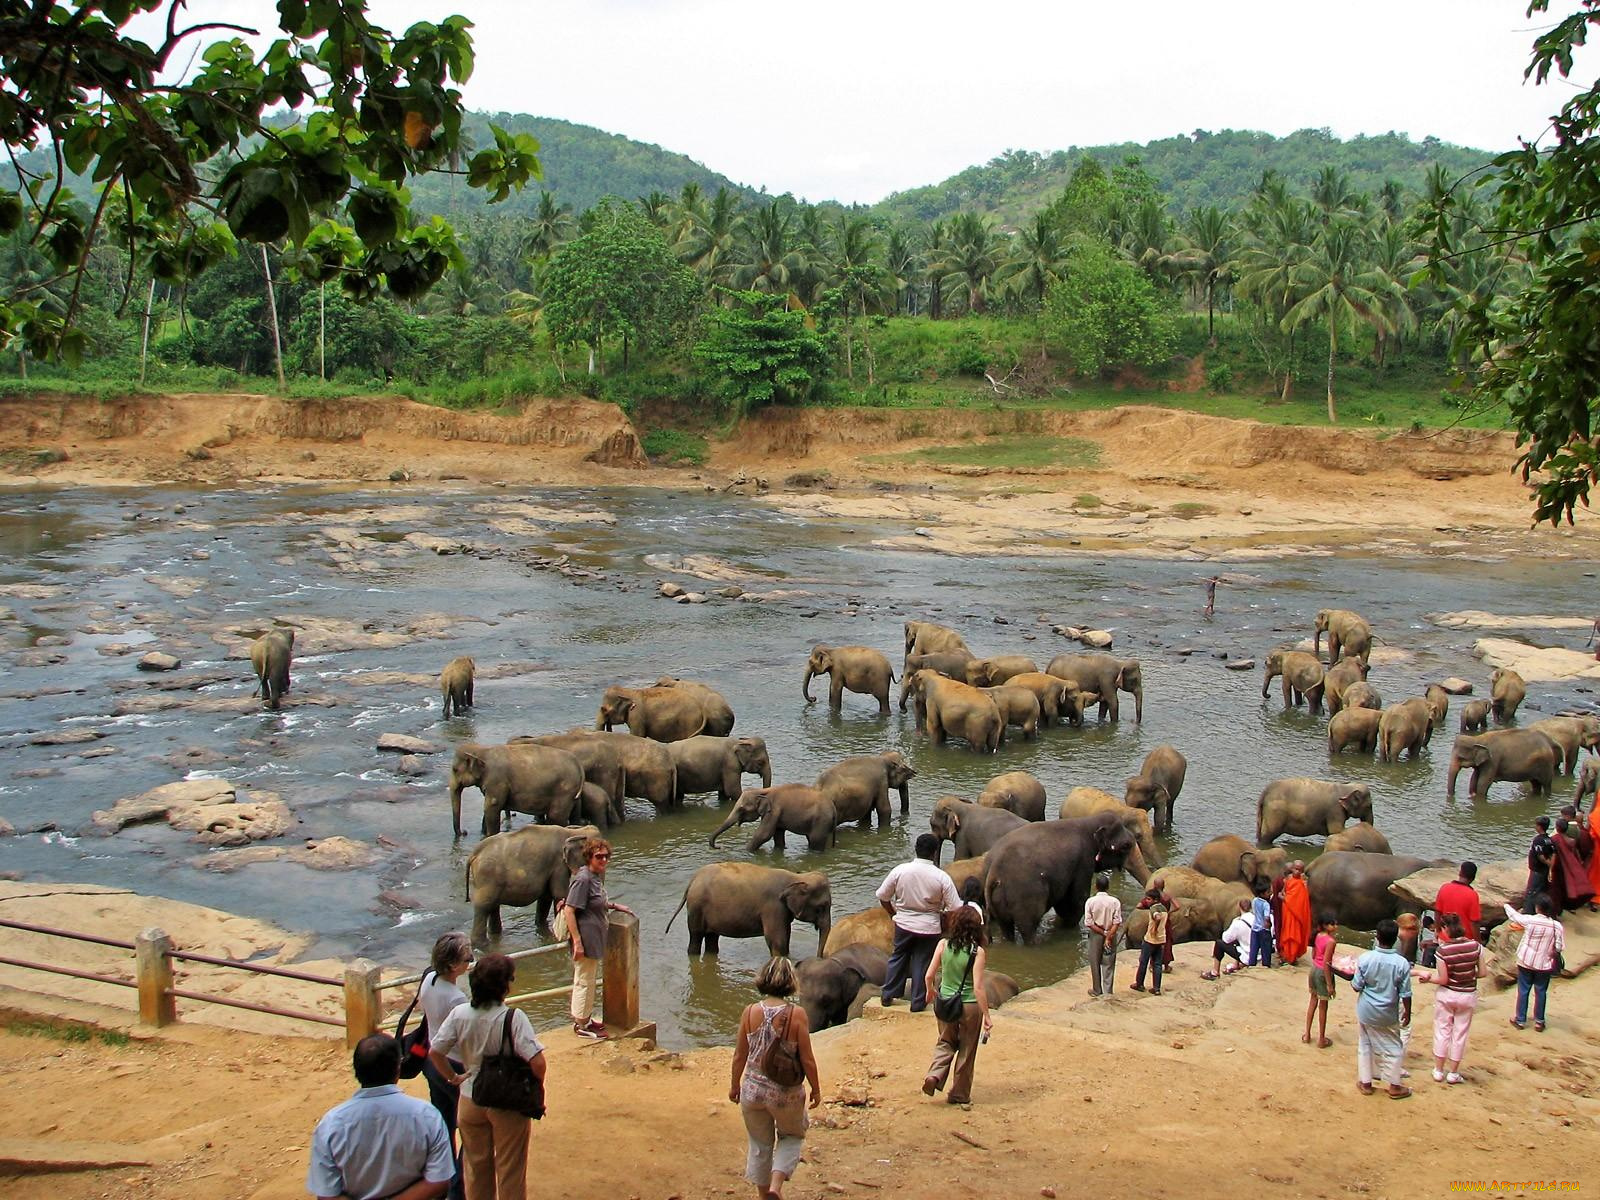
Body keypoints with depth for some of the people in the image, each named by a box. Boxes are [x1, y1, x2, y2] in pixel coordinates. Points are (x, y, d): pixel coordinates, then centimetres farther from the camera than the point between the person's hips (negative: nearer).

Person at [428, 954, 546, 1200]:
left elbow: (434, 1052, -7)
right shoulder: (513, 1017, -24)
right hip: (508, 1103, -4)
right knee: (510, 1168, 15)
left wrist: (454, 1077, 7)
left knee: (476, 1164, 23)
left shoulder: (459, 1014, -12)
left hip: (470, 1100, 4)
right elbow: (536, 1062, -28)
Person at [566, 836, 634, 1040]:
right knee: (584, 981, 2)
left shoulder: (598, 876, 7)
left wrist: (614, 906, 12)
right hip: (586, 938, -10)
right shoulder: (583, 879, -22)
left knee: (589, 980, 20)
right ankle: (581, 1025, 13)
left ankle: (585, 1018, 33)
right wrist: (577, 942, -25)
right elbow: (570, 910, -24)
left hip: (595, 938, 10)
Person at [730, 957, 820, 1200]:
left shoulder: (750, 1012, -8)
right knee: (792, 1136, 22)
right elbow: (807, 1059, -11)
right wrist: (816, 1090, 4)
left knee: (759, 1144, 21)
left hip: (752, 1091, 2)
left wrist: (735, 1085, 16)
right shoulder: (796, 1014, -16)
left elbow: (739, 1056, 0)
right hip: (786, 1092, -2)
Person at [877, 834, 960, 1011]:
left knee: (897, 958, 21)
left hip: (903, 924, 2)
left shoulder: (900, 870, -13)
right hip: (929, 928, -2)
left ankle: (888, 996, 27)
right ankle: (918, 1003, 20)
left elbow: (882, 896, -3)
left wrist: (893, 914, 14)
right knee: (922, 963, 13)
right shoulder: (941, 877, -18)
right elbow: (956, 908, -14)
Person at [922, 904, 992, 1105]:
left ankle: (934, 1075, -1)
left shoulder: (943, 945, -6)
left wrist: (931, 991, 19)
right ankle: (959, 1094, 23)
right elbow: (978, 987, -18)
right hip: (969, 1006, -3)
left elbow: (929, 976, -2)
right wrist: (986, 1016, -12)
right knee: (966, 1051, 14)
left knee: (945, 1043, 23)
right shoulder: (977, 952, -15)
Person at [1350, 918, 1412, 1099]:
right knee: (1393, 1049, 16)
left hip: (1365, 1012, 1)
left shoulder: (1365, 959, -17)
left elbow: (1357, 986, -10)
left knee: (1364, 1047, 17)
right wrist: (1407, 1013, 6)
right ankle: (1394, 1086, 24)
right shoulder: (1402, 964, -16)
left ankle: (1365, 1083, 26)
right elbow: (1405, 994, -9)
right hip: (1388, 1016, -1)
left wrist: (1352, 981, 12)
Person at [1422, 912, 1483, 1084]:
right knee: (1460, 1034, 14)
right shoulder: (1475, 946, -13)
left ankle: (1439, 1071, 23)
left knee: (1442, 1031, 15)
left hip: (1446, 994, -2)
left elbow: (1443, 979, -17)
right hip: (1467, 995, 2)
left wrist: (1428, 977, 1)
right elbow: (1482, 973, -6)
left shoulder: (1443, 950, -20)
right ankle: (1453, 1073, 23)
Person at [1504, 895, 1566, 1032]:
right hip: (1544, 965, 0)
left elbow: (1513, 915, 3)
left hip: (1525, 963, 0)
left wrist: (1507, 906, 24)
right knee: (1540, 992, 14)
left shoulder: (1529, 920, -16)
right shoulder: (1557, 926, -14)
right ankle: (1539, 1021, 22)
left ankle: (1520, 1020, 21)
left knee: (1523, 991, 12)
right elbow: (1559, 947, -11)